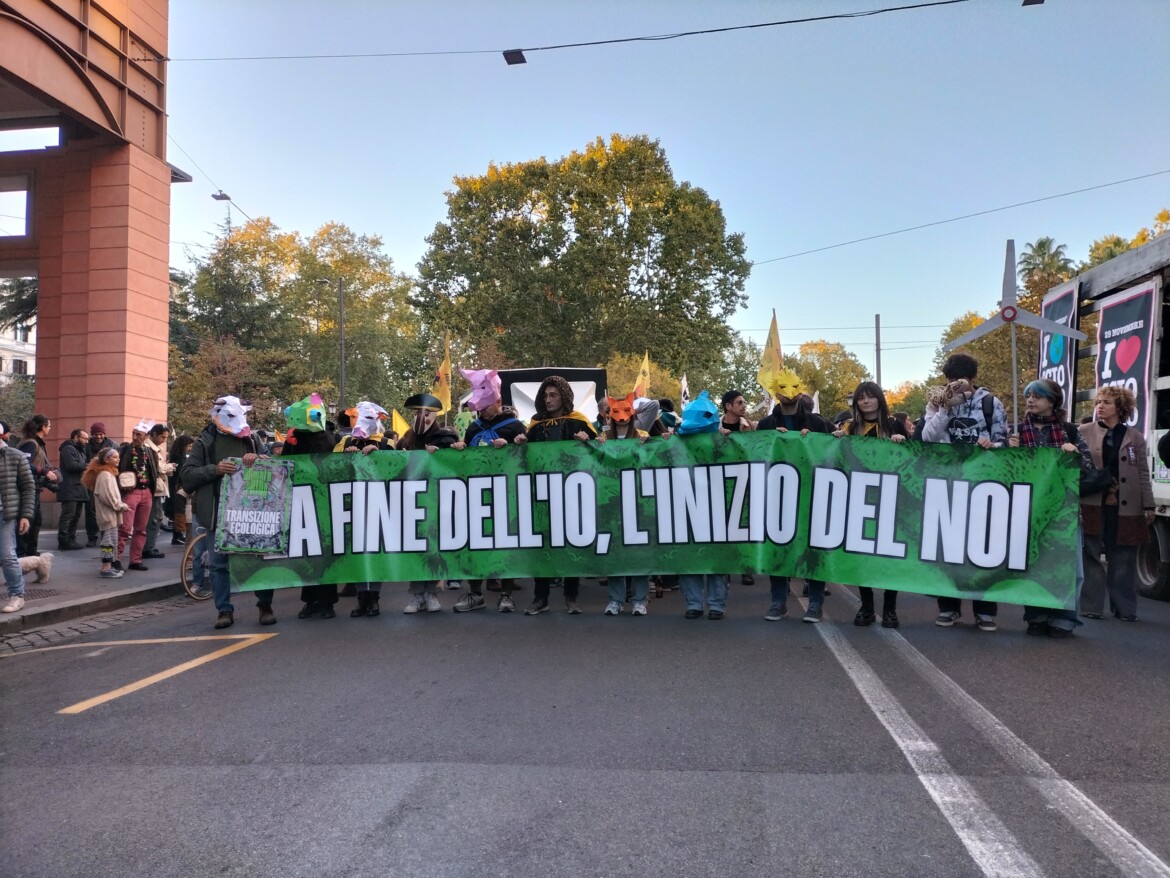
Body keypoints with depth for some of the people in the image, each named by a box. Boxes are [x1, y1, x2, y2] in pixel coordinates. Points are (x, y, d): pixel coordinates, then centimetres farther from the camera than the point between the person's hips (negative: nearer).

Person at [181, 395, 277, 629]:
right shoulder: (205, 442, 4)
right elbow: (186, 474, -2)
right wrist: (214, 469, -18)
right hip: (218, 512, -1)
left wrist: (257, 460, -11)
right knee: (219, 563, 4)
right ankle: (224, 610, 14)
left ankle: (265, 606, 14)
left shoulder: (250, 440, 11)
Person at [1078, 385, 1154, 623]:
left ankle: (1124, 608, 18)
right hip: (1093, 505, -1)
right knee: (1091, 557, 2)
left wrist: (1148, 506, 4)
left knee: (1124, 560, 7)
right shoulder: (1084, 433, 3)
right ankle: (1091, 606, 10)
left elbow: (1143, 474, 8)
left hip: (1125, 508, 1)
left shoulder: (1135, 437, 8)